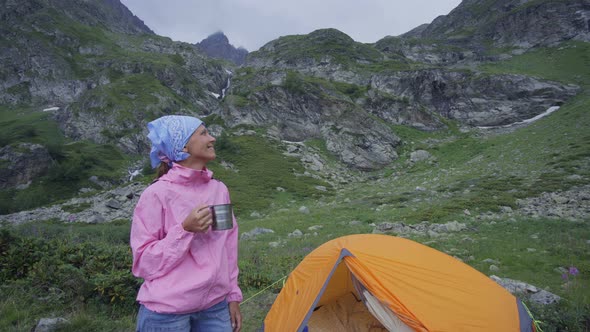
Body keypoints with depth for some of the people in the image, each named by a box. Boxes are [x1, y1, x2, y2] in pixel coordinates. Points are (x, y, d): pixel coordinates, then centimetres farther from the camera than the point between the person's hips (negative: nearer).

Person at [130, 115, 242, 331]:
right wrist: (184, 230, -22)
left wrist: (232, 295, 10)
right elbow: (143, 262, -11)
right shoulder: (158, 194, -14)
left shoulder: (219, 190, 2)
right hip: (166, 313, -4)